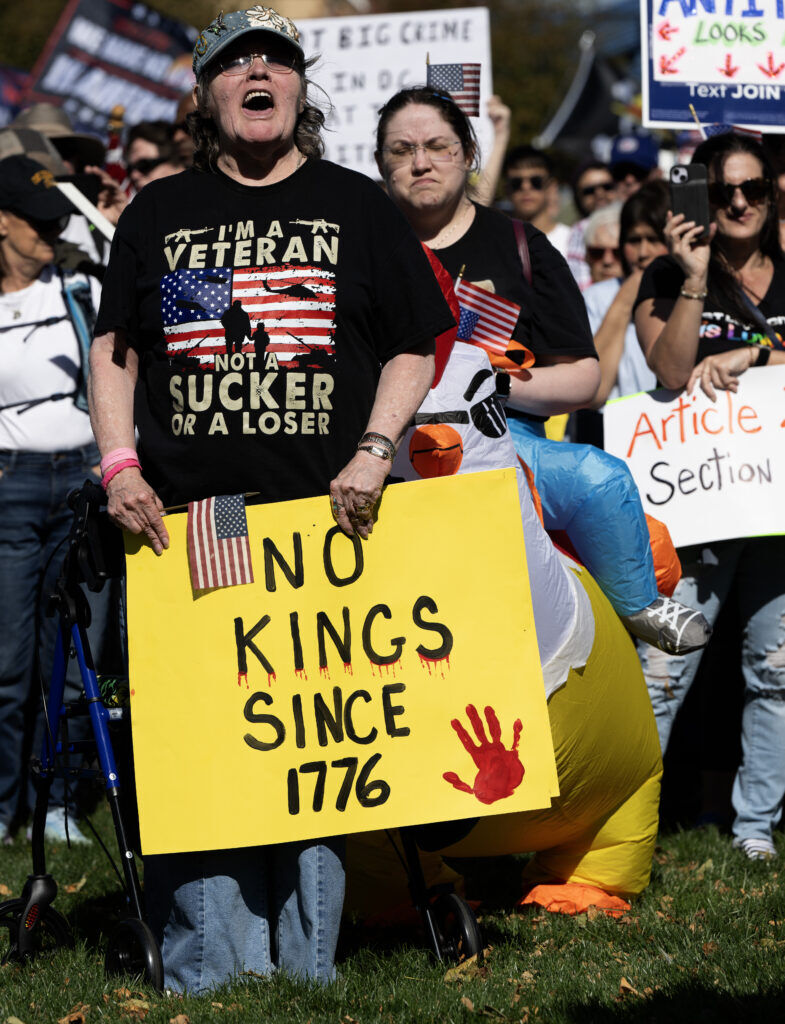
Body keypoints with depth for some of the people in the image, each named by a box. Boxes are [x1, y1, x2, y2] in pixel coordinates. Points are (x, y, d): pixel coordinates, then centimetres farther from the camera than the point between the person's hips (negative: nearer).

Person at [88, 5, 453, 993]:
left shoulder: (358, 207, 11)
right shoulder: (158, 212, 14)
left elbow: (414, 350, 10)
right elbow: (114, 349, 15)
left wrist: (373, 452, -5)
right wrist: (121, 466, 1)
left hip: (323, 518, -1)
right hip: (185, 525, 1)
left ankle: (308, 974, 7)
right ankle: (209, 976, 0)